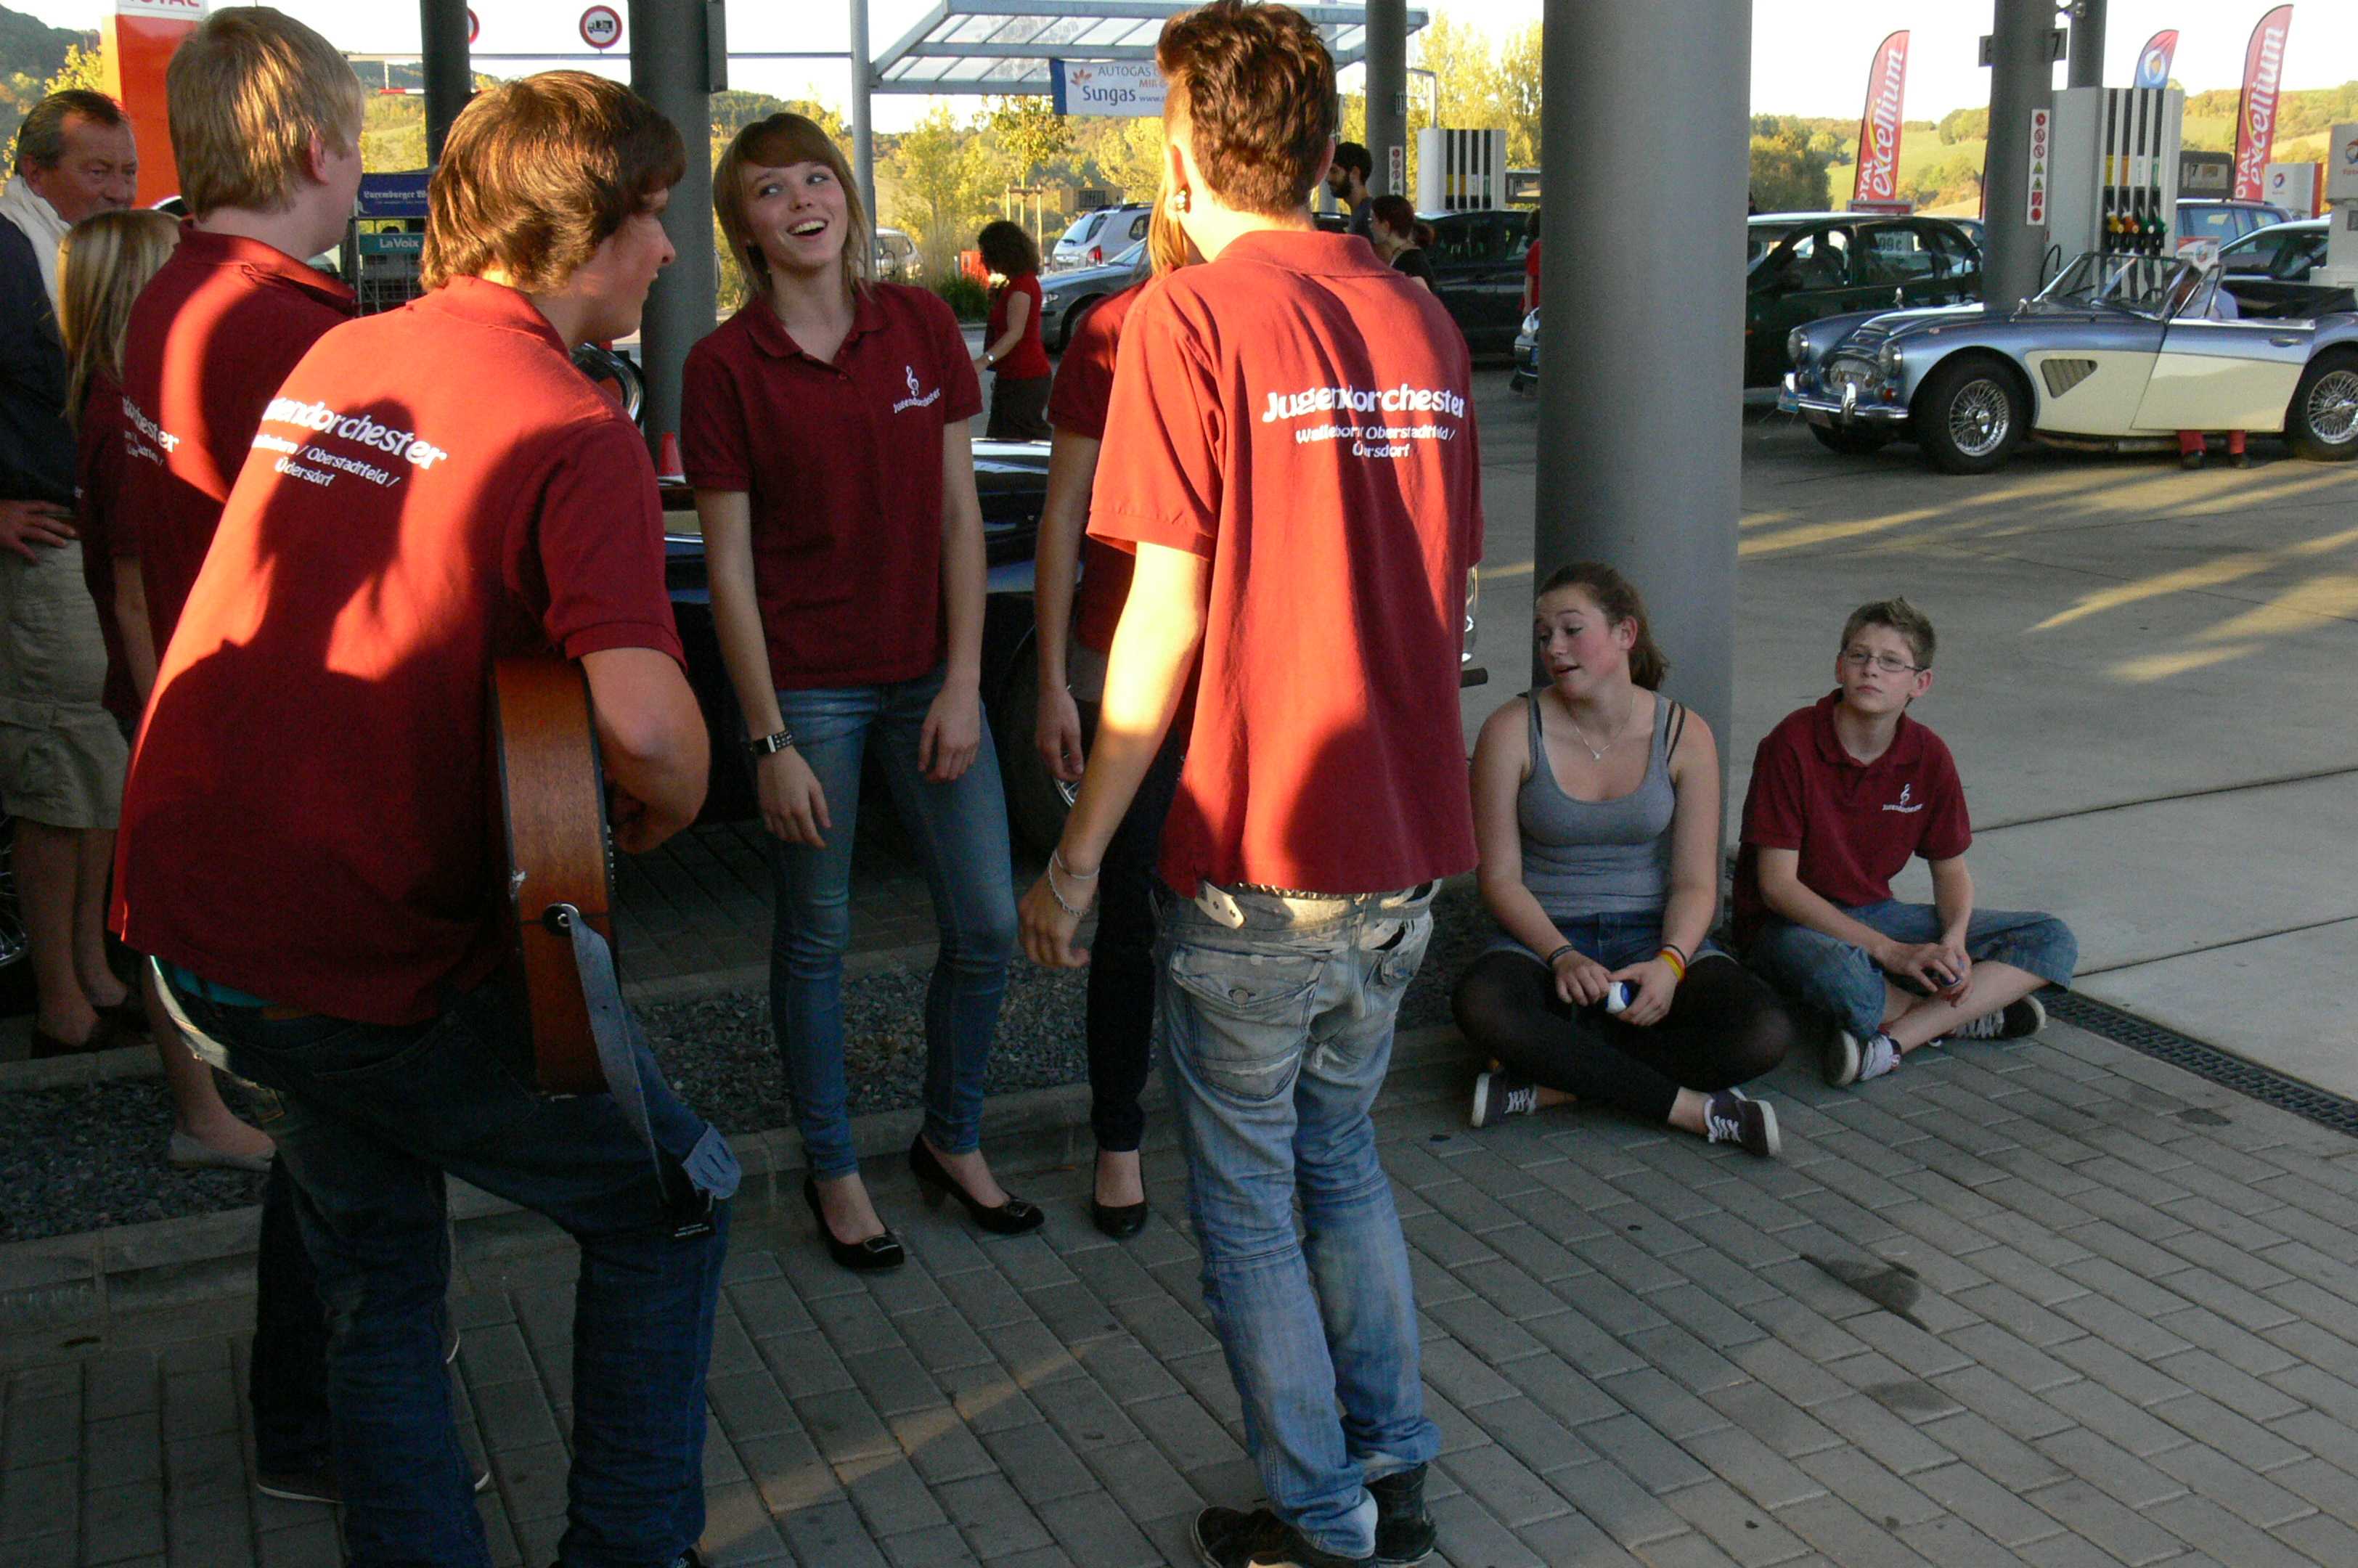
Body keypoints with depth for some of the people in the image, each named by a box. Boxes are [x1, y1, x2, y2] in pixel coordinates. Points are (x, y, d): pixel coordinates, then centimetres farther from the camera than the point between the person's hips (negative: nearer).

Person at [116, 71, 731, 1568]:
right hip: (376, 954, -8)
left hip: (188, 916, 8)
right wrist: (666, 812, -9)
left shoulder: (335, 360, 10)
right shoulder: (573, 429, -16)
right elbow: (645, 721, -30)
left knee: (379, 1264, 25)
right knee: (672, 1207, 13)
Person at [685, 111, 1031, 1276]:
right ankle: (834, 1172, 27)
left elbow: (959, 517, 2)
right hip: (807, 683, -3)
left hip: (927, 673, 3)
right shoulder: (725, 366, -7)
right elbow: (730, 566, -7)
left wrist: (962, 685, -4)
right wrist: (769, 741, -10)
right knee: (817, 936, 7)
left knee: (987, 925, 6)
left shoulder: (921, 328, 2)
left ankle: (952, 1143, 30)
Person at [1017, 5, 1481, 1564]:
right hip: (1408, 840, 7)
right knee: (1342, 1154, 23)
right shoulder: (1419, 317, 8)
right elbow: (1450, 586, 13)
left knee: (1249, 1198, 10)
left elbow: (1167, 613, -14)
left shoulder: (1193, 316, -11)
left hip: (1261, 850, -6)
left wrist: (1079, 854, -8)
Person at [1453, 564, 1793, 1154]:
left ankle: (1549, 1083, -21)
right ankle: (1688, 1105, -26)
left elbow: (1695, 883, -2)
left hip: (1653, 937, 2)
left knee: (1765, 1033, -26)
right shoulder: (1513, 732, -5)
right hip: (1544, 938, -1)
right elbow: (1500, 877, -6)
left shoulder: (1684, 735, -1)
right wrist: (1560, 955, -22)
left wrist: (1670, 962, -22)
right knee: (1481, 1004, -37)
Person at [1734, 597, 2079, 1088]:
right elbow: (1777, 883, -19)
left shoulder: (1928, 756, -2)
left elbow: (1951, 869, 9)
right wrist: (1890, 952, -24)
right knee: (1839, 974, -43)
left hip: (1875, 914, 6)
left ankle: (1892, 1040, -24)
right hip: (1792, 924, -6)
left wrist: (1953, 941, -15)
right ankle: (1963, 1015, -12)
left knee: (2053, 941, -7)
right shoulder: (1793, 744, -17)